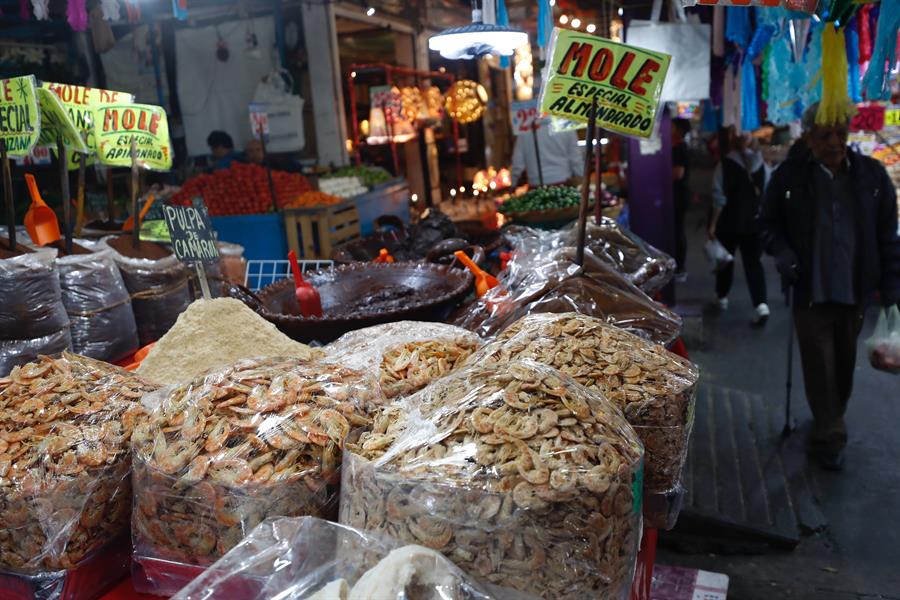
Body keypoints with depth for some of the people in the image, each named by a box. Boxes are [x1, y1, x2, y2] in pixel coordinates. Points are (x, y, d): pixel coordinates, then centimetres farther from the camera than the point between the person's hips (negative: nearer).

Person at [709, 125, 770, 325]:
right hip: (755, 221, 3)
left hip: (730, 221, -3)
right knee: (753, 262, 3)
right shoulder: (760, 162, 2)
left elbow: (720, 198, -14)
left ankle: (722, 296, 31)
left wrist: (712, 224, -9)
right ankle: (761, 304, -11)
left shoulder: (725, 164, -12)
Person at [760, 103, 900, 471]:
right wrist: (782, 253, -12)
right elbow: (769, 223, 7)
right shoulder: (789, 176, -5)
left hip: (855, 290, 2)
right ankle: (830, 437, 16)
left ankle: (830, 424, 37)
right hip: (810, 290, -2)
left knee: (844, 364, 16)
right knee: (819, 367, 3)